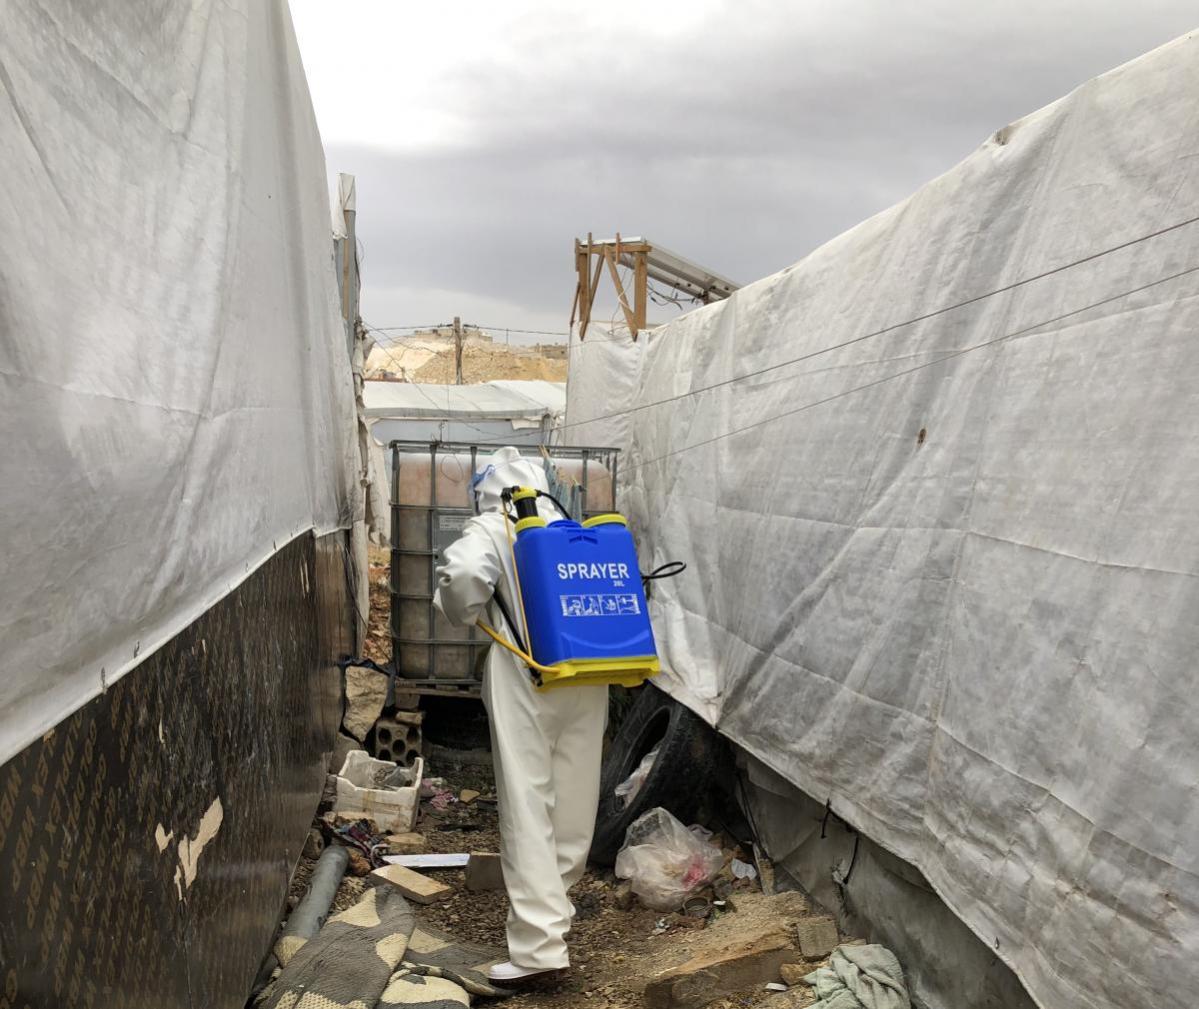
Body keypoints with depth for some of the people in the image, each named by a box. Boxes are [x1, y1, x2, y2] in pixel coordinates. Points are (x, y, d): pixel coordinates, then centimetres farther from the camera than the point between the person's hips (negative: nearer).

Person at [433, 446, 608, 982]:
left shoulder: (490, 529, 0)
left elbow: (461, 573, -19)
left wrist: (464, 615, 0)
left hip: (525, 678, -5)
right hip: (585, 675, 5)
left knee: (527, 805, -2)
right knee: (573, 796, 16)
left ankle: (539, 942, -4)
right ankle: (554, 900, 36)